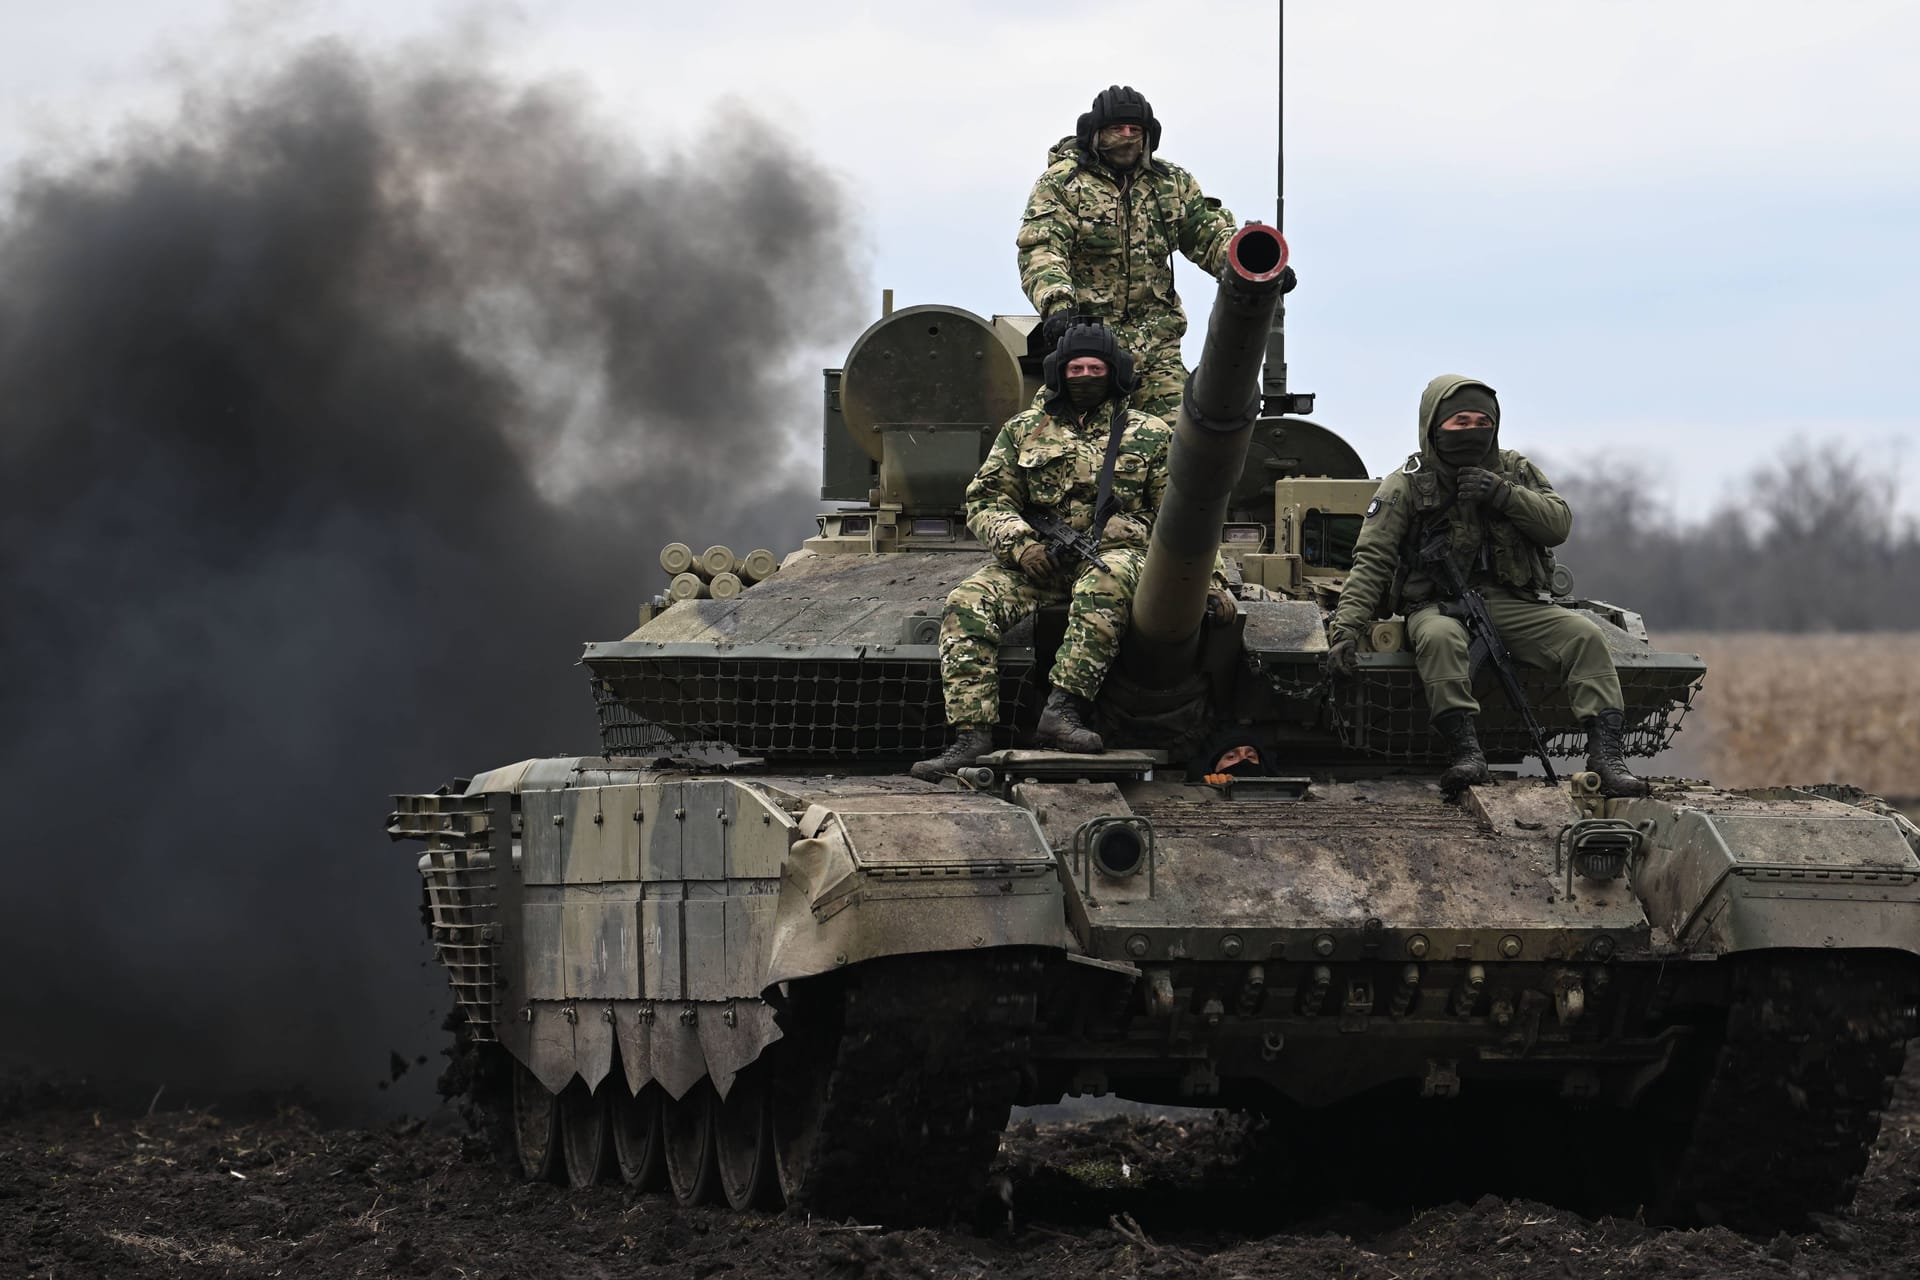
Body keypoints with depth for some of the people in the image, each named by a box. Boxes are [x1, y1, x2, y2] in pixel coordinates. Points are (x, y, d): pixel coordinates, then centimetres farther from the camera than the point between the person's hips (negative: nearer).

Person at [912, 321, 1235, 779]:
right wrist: (1019, 542, -9)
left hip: (1117, 555, -2)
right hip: (1036, 564, 2)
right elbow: (985, 500, 12)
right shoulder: (1024, 430, 18)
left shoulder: (1149, 435, 13)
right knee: (967, 604, -26)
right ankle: (972, 735, -35)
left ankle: (1062, 707, -48)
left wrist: (1212, 579, -5)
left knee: (1105, 581, -41)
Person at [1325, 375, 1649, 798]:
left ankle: (1606, 754, -28)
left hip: (1513, 604, 3)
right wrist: (1346, 625, -17)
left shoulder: (1516, 471, 13)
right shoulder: (1407, 485, 2)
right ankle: (1466, 752, -43)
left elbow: (1559, 524, 2)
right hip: (1438, 605, -3)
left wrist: (1504, 494, -13)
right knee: (1439, 637, -39)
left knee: (1585, 634, -20)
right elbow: (1372, 559, -4)